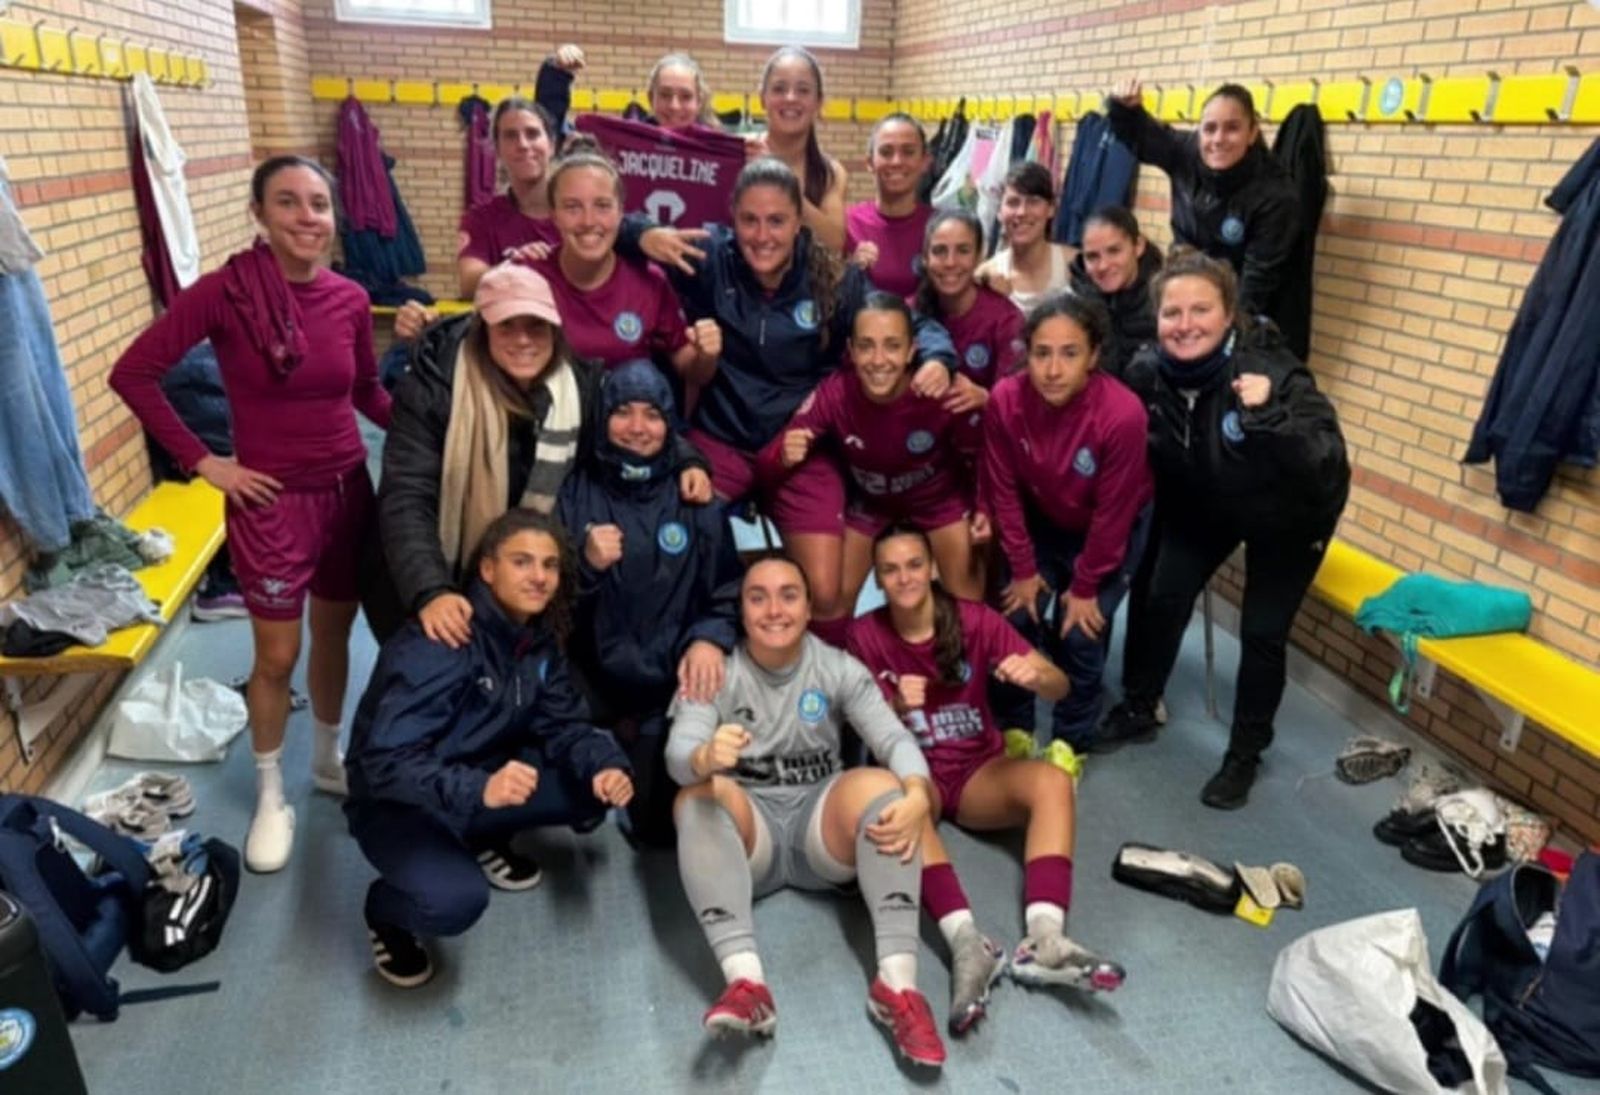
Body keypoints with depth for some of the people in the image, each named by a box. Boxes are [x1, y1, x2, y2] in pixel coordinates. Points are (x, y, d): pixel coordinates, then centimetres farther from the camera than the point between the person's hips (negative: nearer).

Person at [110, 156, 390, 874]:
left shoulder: (350, 299, -3)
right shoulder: (226, 290, -14)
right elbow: (133, 373, -11)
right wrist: (201, 461, -11)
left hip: (347, 491, 4)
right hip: (271, 500, -4)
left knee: (335, 636, 18)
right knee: (277, 656, 8)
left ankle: (328, 760, 41)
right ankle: (271, 796, 29)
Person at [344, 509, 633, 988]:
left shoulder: (540, 637, -4)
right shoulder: (439, 643, -28)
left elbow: (563, 724, -3)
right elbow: (386, 761, -33)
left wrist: (604, 766, -24)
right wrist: (479, 791, -48)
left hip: (484, 778, 7)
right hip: (396, 801, -7)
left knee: (601, 780, -8)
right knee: (457, 900, -33)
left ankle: (483, 840, 13)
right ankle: (386, 912, 3)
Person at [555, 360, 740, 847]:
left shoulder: (694, 497, 3)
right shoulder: (574, 491, -1)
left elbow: (728, 590, 4)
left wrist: (711, 638, -17)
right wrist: (585, 563, -21)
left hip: (669, 683, 1)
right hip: (592, 680, 0)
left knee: (659, 824, 2)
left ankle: (642, 758, 34)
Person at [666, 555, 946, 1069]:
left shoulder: (838, 667, -1)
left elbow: (895, 738, -12)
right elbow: (677, 756, -19)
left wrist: (916, 795, -34)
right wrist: (707, 757, -45)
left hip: (821, 831, 1)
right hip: (747, 833, 0)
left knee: (879, 784, -27)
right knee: (701, 792, -31)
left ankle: (897, 983, -35)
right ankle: (746, 982, -44)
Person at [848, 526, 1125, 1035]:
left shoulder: (975, 620, -6)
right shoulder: (866, 635, -6)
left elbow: (1060, 686, -10)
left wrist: (1034, 676, -33)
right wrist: (896, 706, -26)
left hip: (979, 771, 1)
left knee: (1052, 779, -29)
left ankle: (1043, 939, -41)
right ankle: (966, 942, -47)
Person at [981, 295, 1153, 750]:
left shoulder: (1122, 414, -35)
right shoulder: (1005, 400, -27)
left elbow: (1111, 513, -22)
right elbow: (1004, 492, -13)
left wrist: (1085, 586, -12)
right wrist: (1023, 569, -7)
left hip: (1112, 531, -2)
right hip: (1041, 522, 3)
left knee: (1080, 635, -6)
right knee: (1015, 618, -1)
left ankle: (1069, 743, 17)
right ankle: (1014, 729, 22)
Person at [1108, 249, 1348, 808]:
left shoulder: (1272, 370, -35)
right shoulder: (1147, 372, -23)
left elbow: (1329, 463, -40)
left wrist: (1268, 415, -53)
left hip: (1287, 517, -3)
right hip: (1201, 508, 4)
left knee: (1262, 633, 1)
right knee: (1163, 601, 4)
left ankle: (1244, 755, 21)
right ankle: (1138, 709, 29)